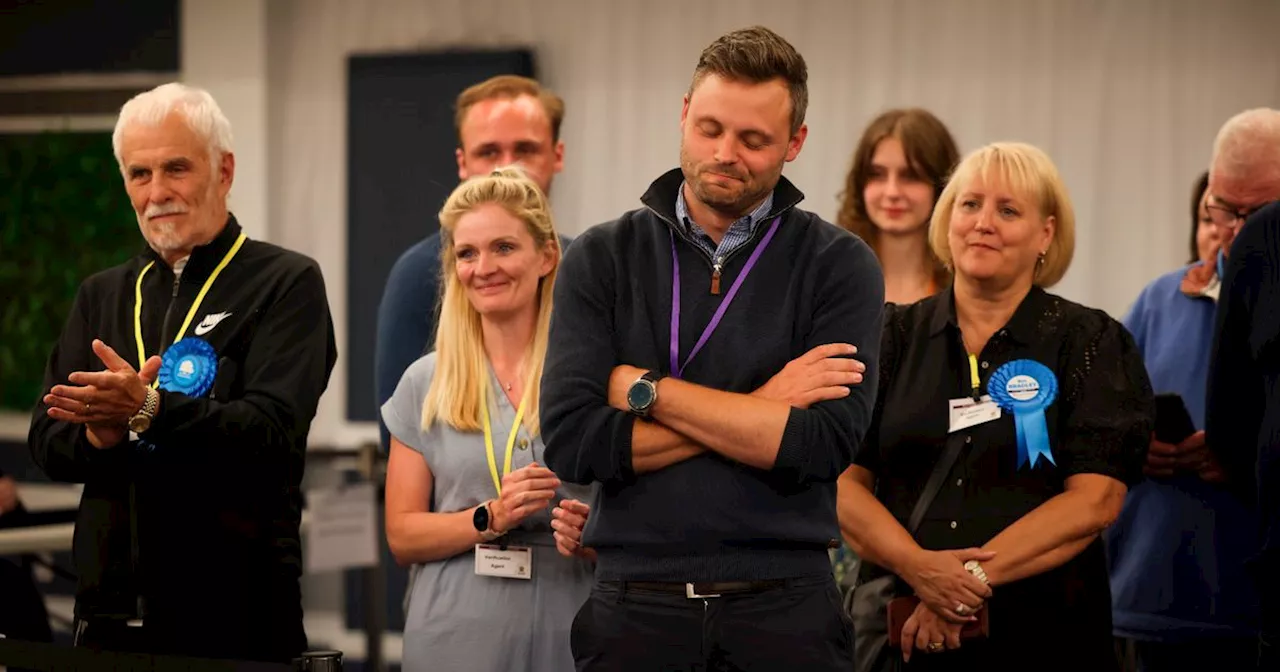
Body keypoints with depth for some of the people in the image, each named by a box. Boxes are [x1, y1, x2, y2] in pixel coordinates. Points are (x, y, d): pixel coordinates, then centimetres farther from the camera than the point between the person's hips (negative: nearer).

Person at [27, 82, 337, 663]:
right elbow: (47, 443, 7)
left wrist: (148, 410, -28)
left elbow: (273, 431, -15)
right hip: (110, 609, 4)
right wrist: (99, 436, -15)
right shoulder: (102, 295, 15)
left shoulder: (288, 283, -2)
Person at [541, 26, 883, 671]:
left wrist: (649, 390, -9)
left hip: (783, 609, -1)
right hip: (634, 608, 1)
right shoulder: (602, 258, 3)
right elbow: (571, 441, -9)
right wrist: (757, 412, -11)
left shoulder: (838, 265, 0)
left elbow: (823, 446, -13)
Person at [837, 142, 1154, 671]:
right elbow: (843, 483, -1)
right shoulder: (894, 337, 8)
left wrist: (974, 576, -17)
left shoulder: (1091, 343, 2)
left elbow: (1094, 499, -8)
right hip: (898, 624, 2)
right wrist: (918, 566, -19)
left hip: (1042, 628, -1)